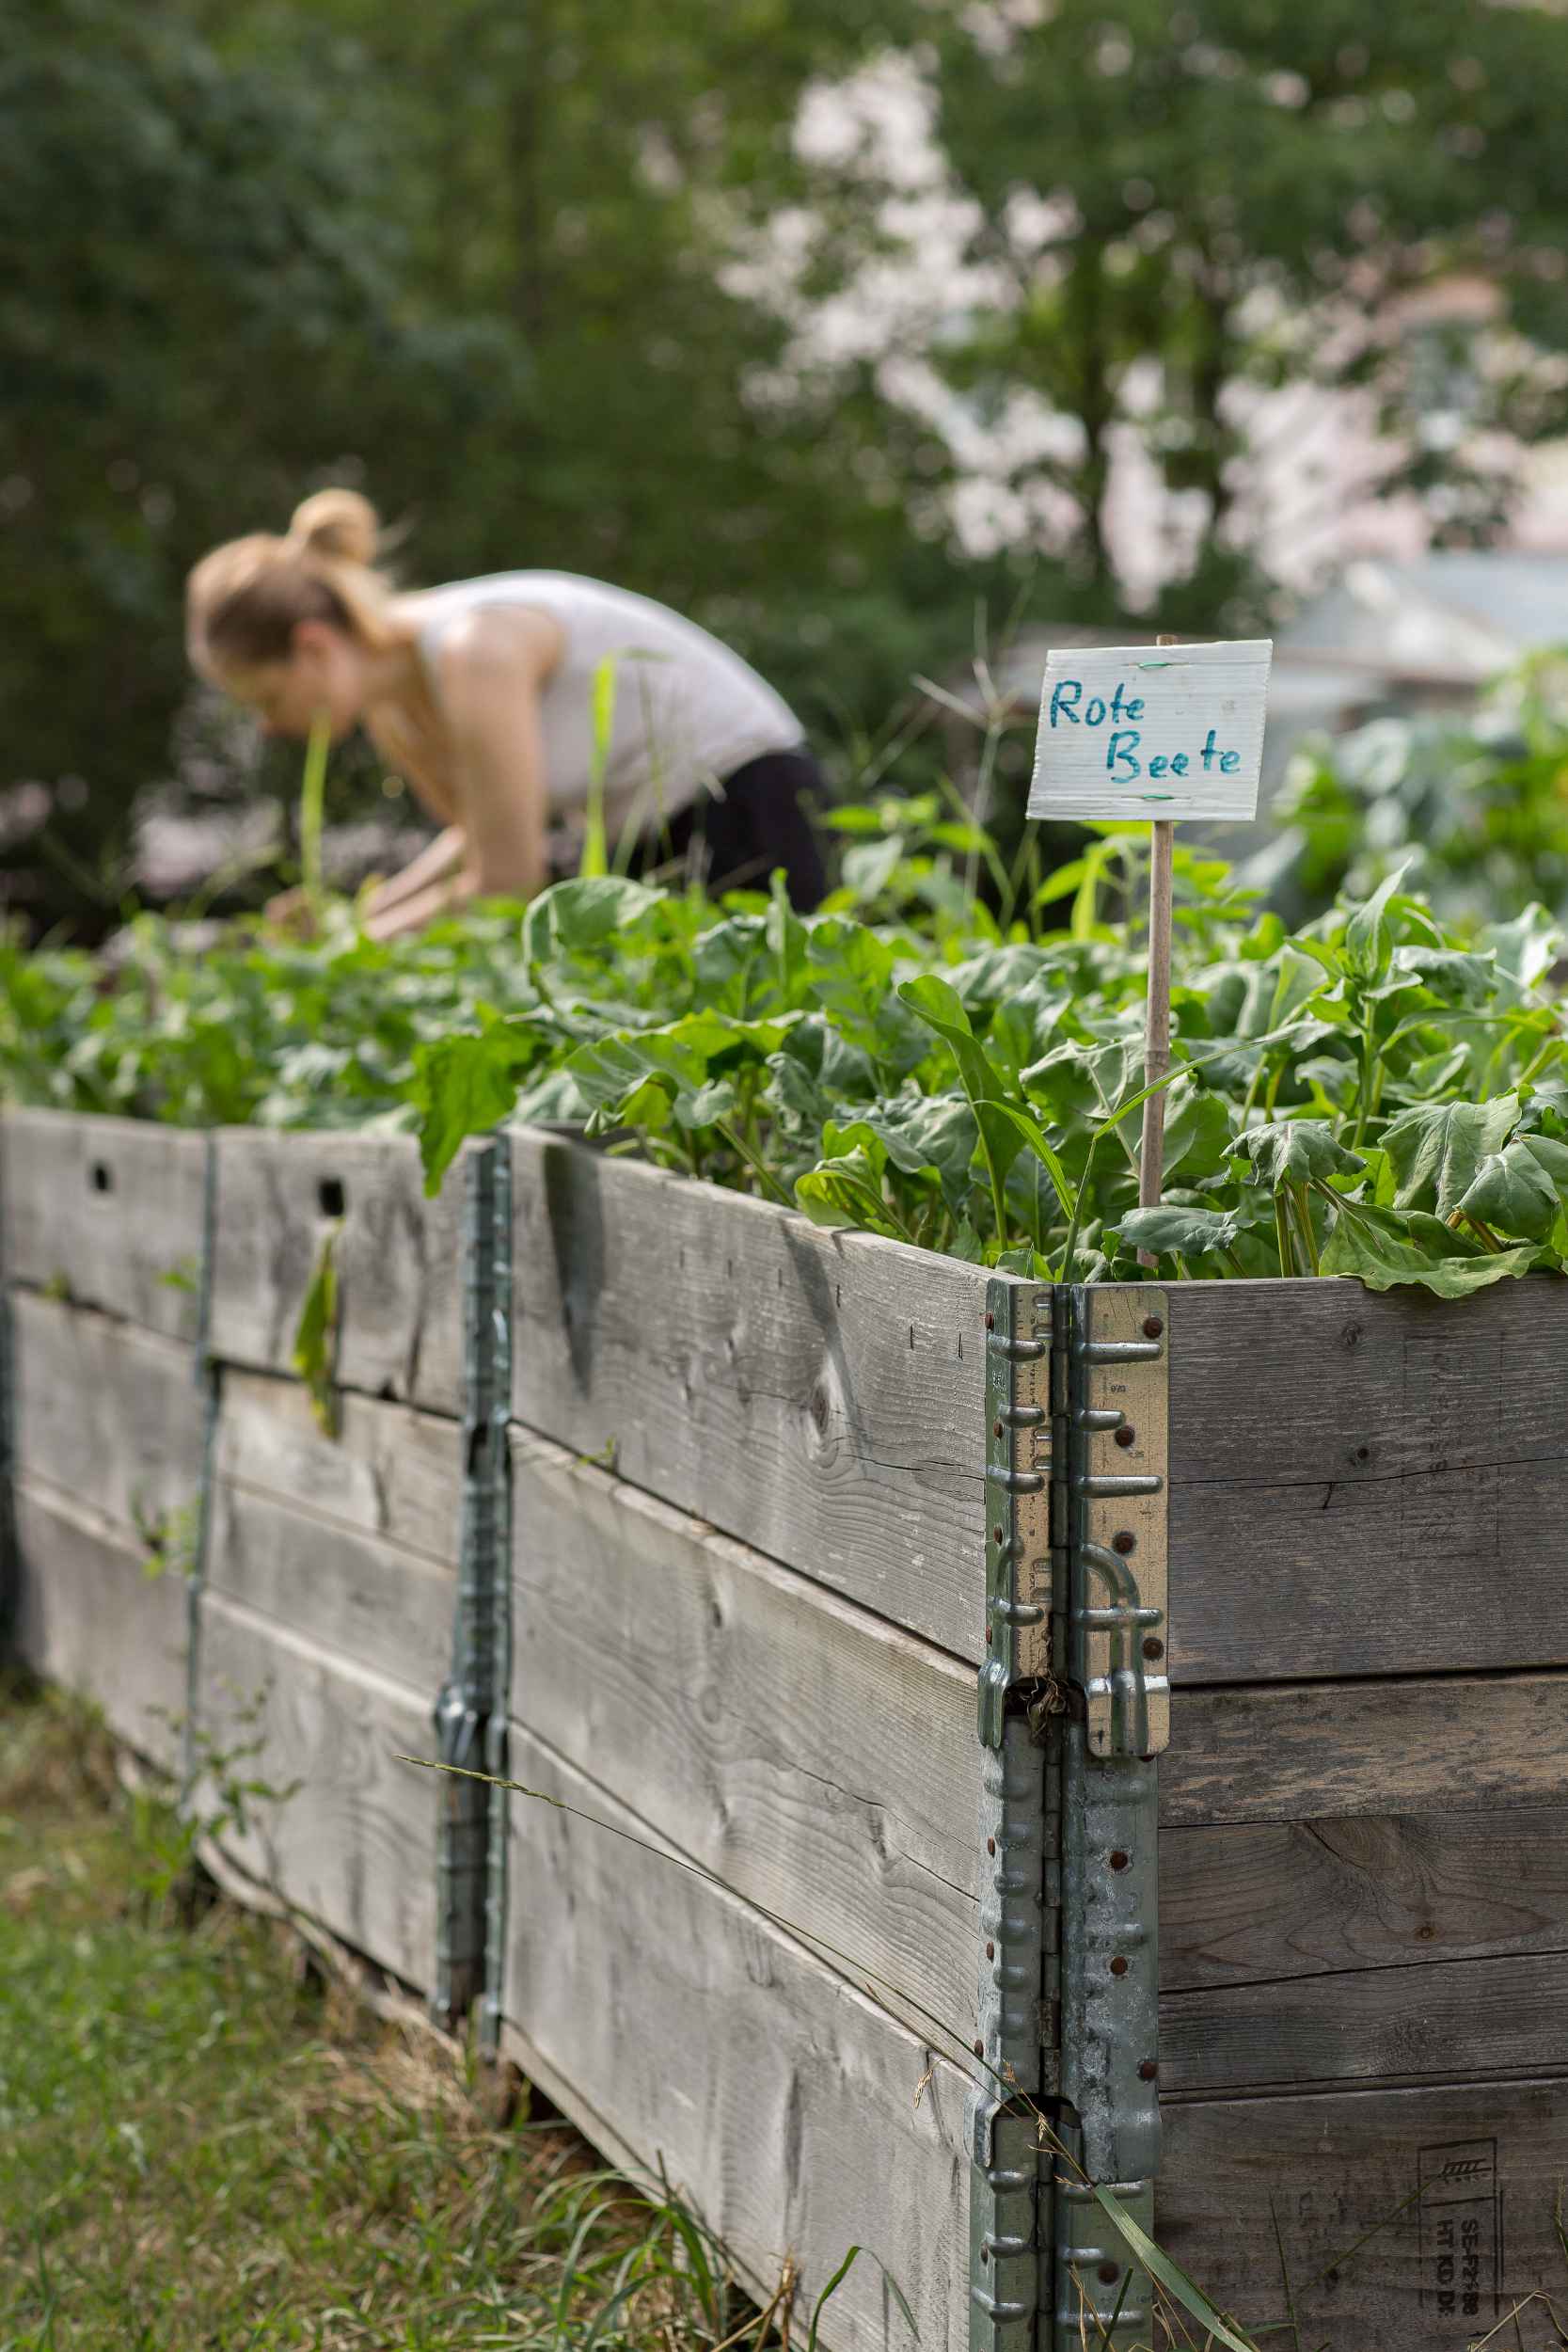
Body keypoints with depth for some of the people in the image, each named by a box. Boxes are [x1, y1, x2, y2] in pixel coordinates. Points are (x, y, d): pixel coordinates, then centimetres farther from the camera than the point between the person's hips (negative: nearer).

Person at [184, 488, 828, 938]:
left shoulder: (473, 649, -26)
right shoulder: (391, 705, 1)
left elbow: (505, 885, -25)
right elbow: (480, 838, 13)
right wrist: (352, 916, -1)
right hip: (633, 835, 9)